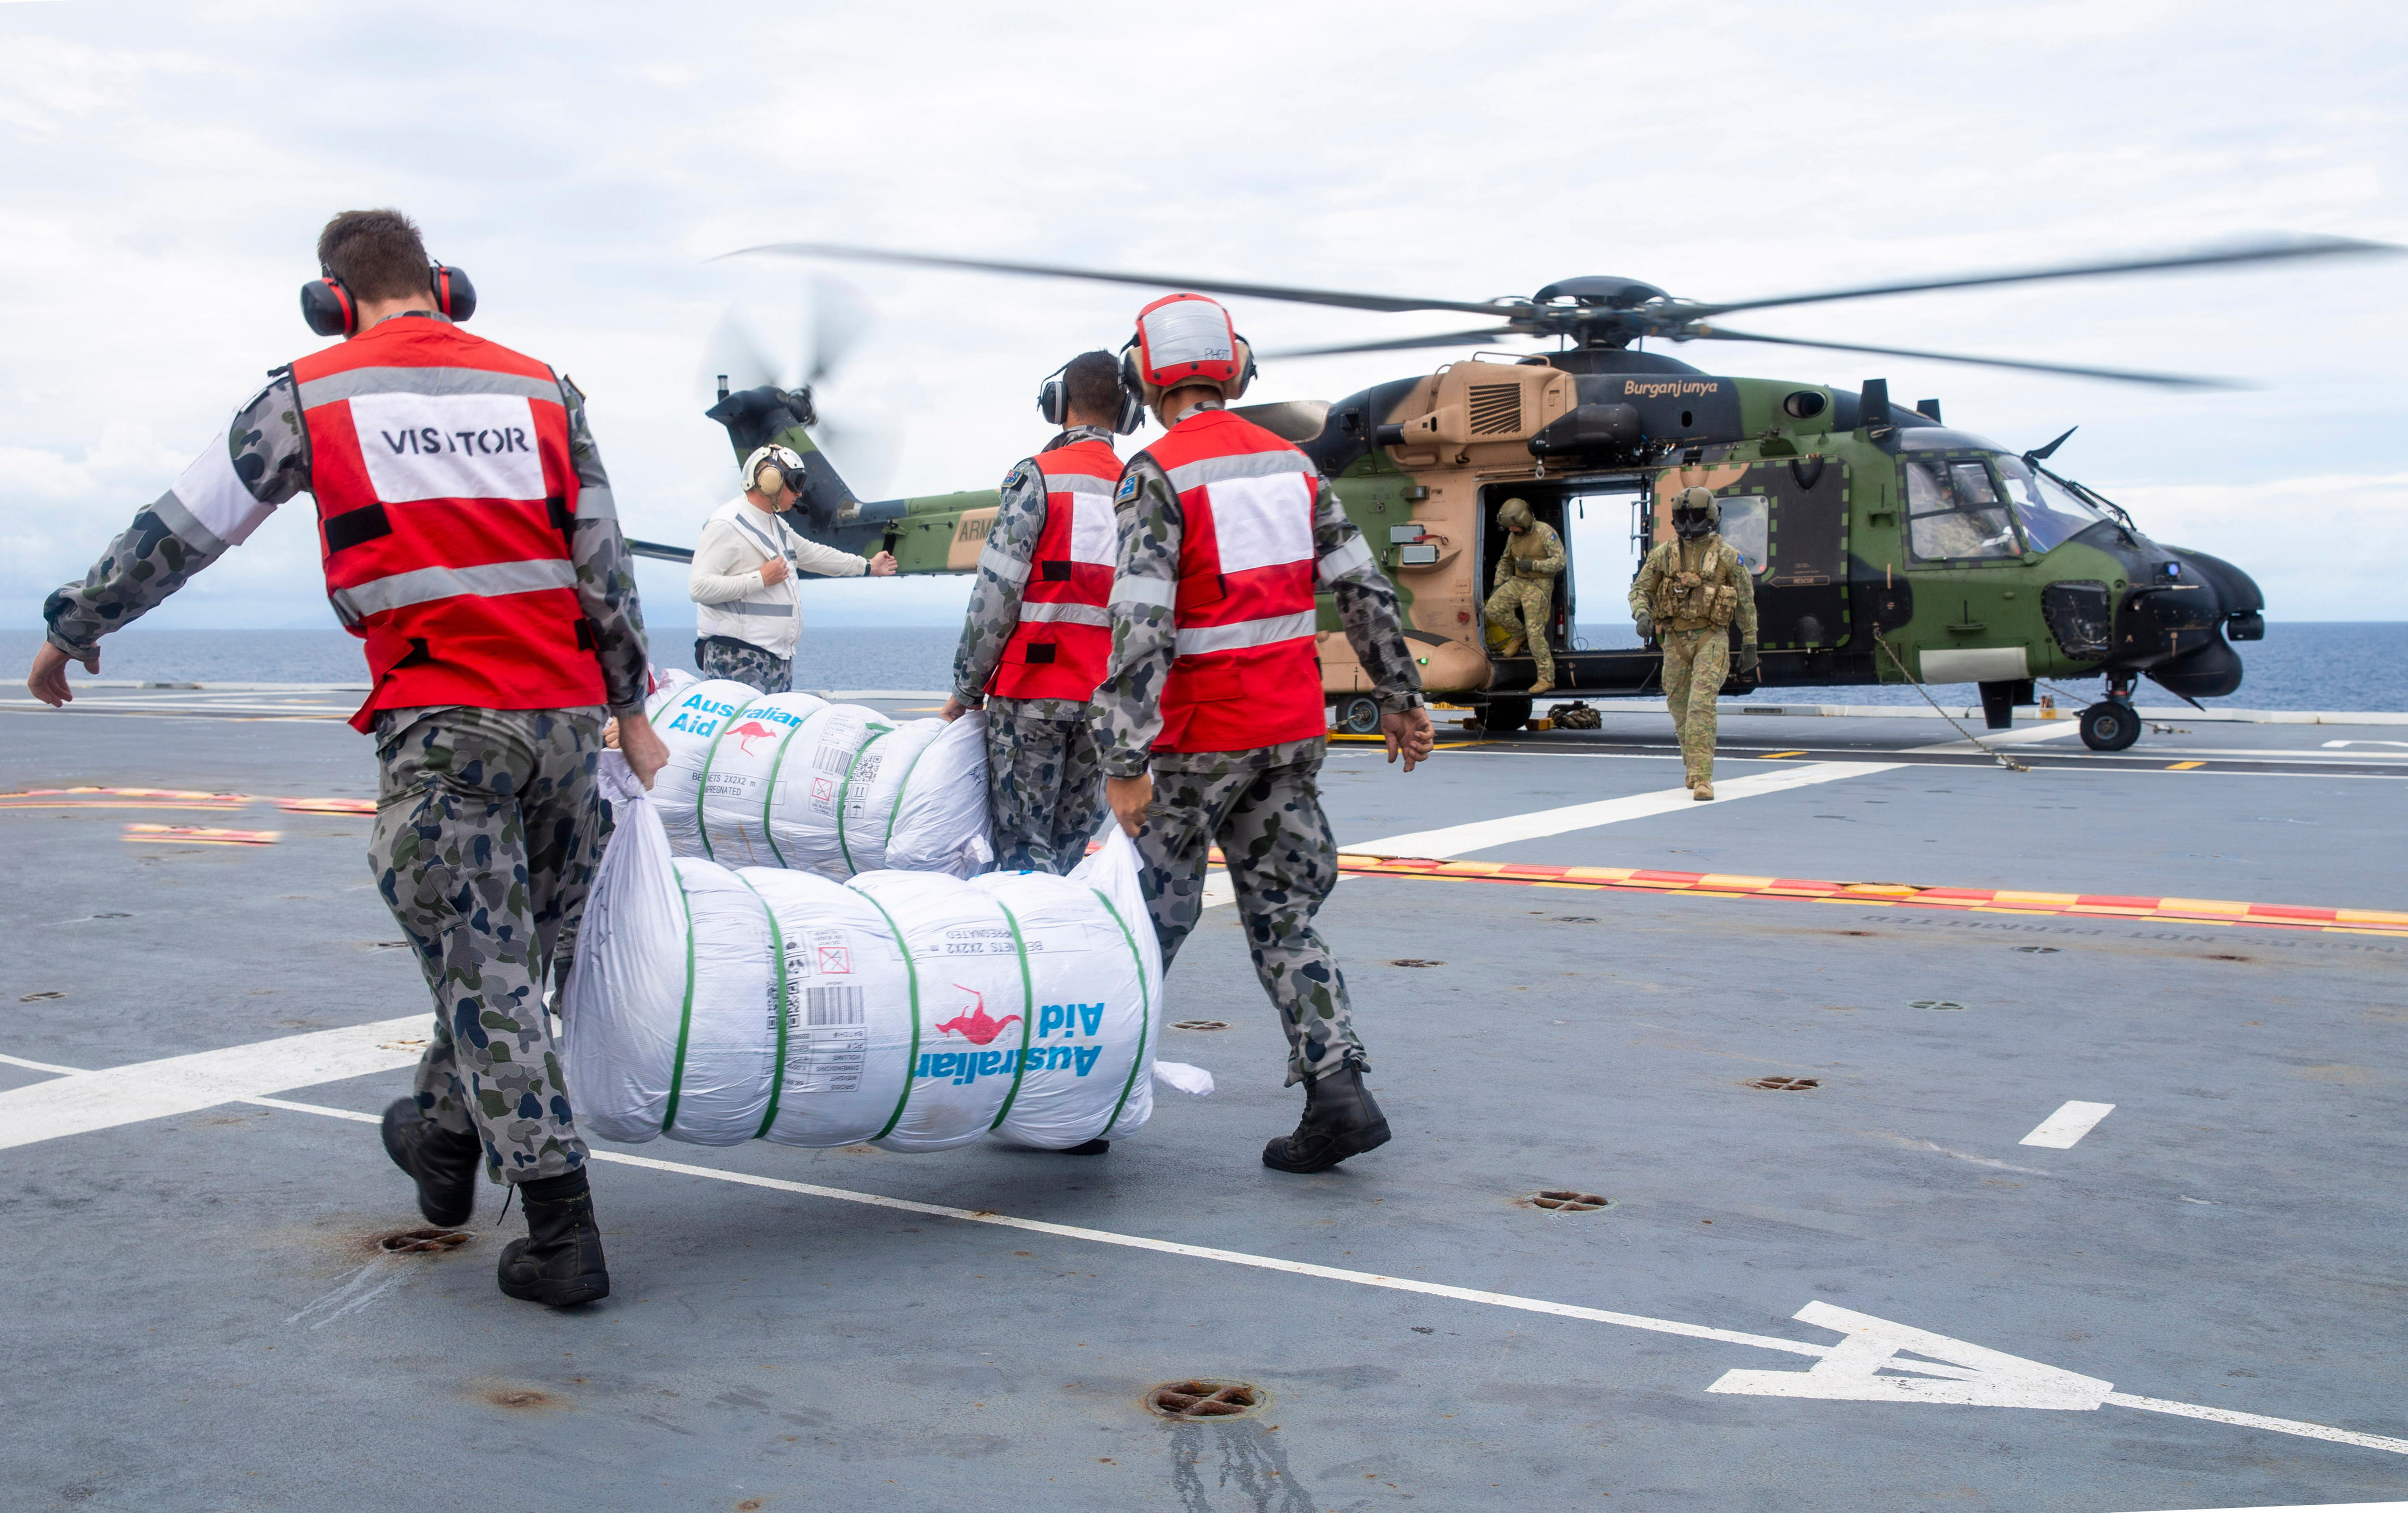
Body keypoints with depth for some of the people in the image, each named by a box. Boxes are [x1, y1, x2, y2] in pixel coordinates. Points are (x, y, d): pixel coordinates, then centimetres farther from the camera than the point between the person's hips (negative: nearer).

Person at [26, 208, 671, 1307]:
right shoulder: (542, 389, 13)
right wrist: (631, 708, 18)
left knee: (486, 972, -1)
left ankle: (562, 1235, -2)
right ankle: (445, 1138, 39)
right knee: (505, 953, 19)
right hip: (565, 713, 4)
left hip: (441, 720, -4)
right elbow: (605, 565, 12)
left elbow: (182, 528, 12)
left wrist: (72, 627, 26)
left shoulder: (313, 394, 5)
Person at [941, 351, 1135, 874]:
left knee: (1021, 845, -2)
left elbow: (997, 591, -10)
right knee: (1071, 842, 10)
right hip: (1108, 697, 5)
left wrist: (967, 686, -3)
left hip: (1032, 691, -5)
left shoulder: (1037, 476, -6)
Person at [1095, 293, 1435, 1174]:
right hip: (1293, 732, 5)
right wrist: (1400, 697, 15)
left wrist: (1126, 760, -23)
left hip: (1200, 738, -5)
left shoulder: (1156, 476, -12)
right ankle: (1337, 1090, -3)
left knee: (1153, 917, 9)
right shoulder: (1291, 464, 7)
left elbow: (1138, 628, -21)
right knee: (1283, 920, 9)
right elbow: (1364, 589, 8)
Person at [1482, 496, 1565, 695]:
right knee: (1493, 608, -12)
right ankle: (1519, 635, 13)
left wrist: (1533, 565, -22)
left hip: (1539, 586, -7)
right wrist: (1499, 584, 13)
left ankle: (1547, 679, -6)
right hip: (1518, 581, 7)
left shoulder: (1545, 532, -12)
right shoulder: (1513, 536, 8)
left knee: (1535, 633, -11)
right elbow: (1505, 561, 24)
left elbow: (1560, 561, -15)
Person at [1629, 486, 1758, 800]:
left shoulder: (1728, 556, -1)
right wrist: (1642, 615, -13)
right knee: (1680, 707, 12)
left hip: (1712, 638, -3)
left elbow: (1746, 603, 6)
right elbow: (1640, 589, 9)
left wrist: (1750, 646, 6)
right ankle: (1694, 762, 36)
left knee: (1701, 705, -18)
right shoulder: (1663, 553, 5)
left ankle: (1702, 778, -20)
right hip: (1675, 639, 4)